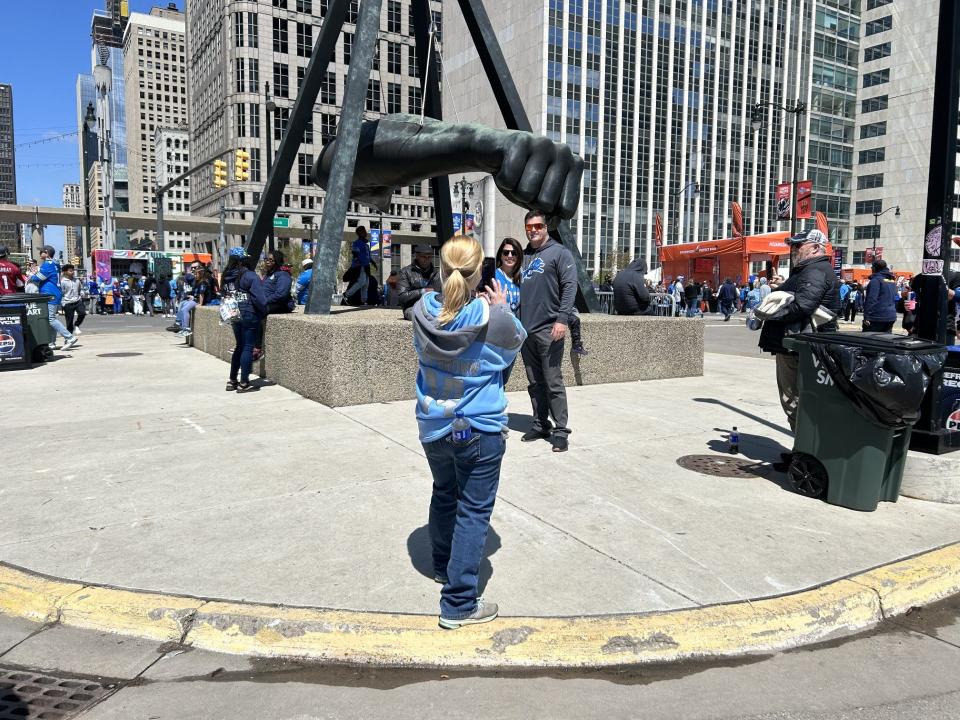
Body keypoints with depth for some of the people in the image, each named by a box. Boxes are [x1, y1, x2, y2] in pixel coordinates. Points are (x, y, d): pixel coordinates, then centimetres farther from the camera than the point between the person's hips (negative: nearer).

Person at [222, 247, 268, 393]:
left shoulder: (227, 277, 7)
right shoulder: (250, 276, -13)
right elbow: (259, 298, -17)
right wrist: (264, 312, -2)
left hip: (234, 316, 7)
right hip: (250, 315, -7)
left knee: (239, 346, 17)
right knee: (248, 347, -2)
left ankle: (232, 381, 20)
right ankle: (244, 383, 0)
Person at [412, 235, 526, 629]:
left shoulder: (423, 310, -10)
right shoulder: (495, 318, -21)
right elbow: (515, 344, 1)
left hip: (433, 428, 5)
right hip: (480, 431, -5)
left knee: (444, 495, 25)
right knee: (473, 511, 5)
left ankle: (443, 566, 47)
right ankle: (458, 603, 8)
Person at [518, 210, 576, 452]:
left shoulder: (559, 252, 0)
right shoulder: (523, 256, 18)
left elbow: (570, 286, -9)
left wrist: (562, 319, -19)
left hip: (548, 330, -6)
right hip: (525, 330, 6)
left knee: (553, 383, -5)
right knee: (535, 383, 12)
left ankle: (561, 430, 2)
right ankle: (540, 425, 21)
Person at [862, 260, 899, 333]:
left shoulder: (876, 280, -11)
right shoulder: (893, 281, 17)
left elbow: (871, 300, -19)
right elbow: (895, 299, 23)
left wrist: (866, 316, -20)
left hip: (877, 318, -9)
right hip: (891, 317, 9)